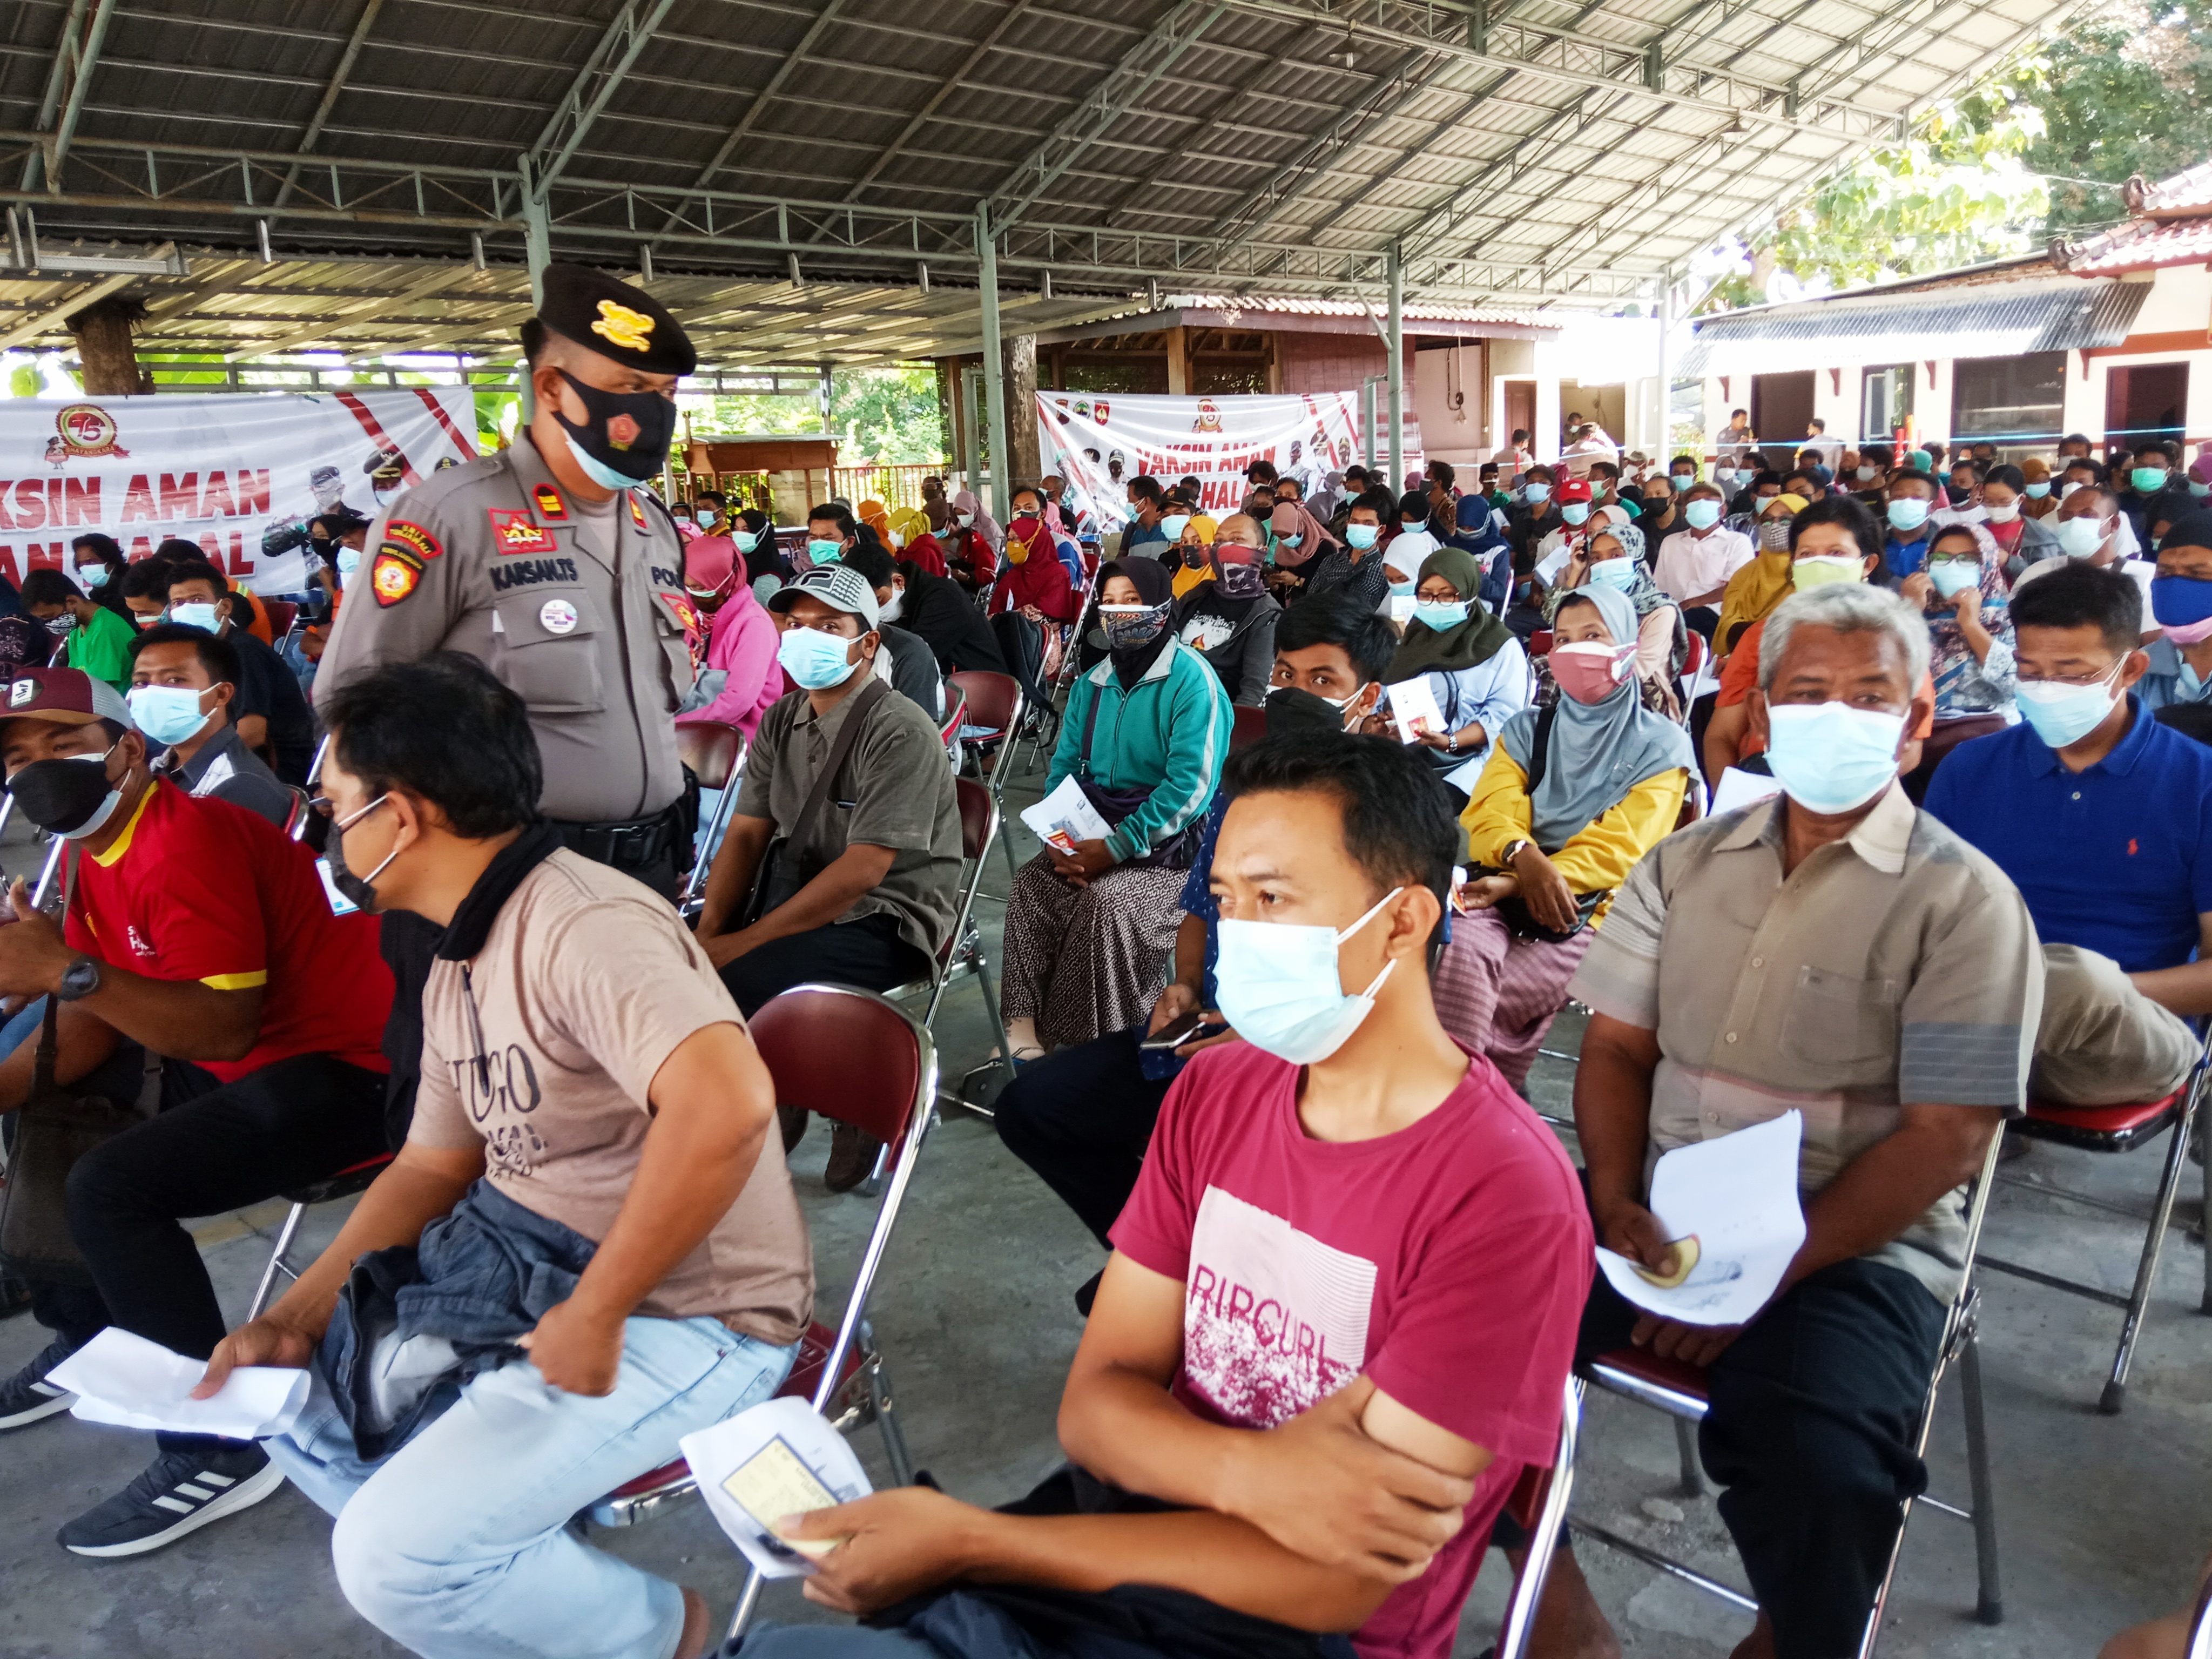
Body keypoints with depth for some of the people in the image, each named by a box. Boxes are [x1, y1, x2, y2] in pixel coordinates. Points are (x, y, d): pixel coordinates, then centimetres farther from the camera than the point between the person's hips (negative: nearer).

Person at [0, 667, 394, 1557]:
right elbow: (94, 1021, 7)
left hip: (339, 1072, -11)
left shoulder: (186, 843, -21)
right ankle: (87, 1341, 29)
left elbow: (226, 1029, -27)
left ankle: (219, 1451, -12)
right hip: (232, 1064, 11)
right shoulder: (95, 853, 9)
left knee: (112, 1187, -25)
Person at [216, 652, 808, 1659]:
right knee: (291, 1395, 17)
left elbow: (725, 1104, -42)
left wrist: (590, 1318, -31)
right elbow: (431, 1164, 16)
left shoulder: (582, 928, -26)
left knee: (395, 1558, -17)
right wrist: (300, 1314, 4)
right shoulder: (458, 967, 7)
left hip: (687, 1319, -10)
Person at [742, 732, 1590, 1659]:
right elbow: (1095, 1399, -1)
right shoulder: (1213, 1091, 1)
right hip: (1130, 1530, 5)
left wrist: (970, 1542, -23)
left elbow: (1336, 1585, -21)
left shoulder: (1501, 1200, -20)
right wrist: (1246, 1471, -24)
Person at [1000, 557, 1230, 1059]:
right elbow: (1064, 767, 14)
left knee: (1107, 901, -31)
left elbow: (1191, 785, -20)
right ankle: (1025, 1032, -22)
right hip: (1094, 830, 6)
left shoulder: (1192, 680, -12)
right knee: (1032, 885, -21)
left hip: (1168, 844, -6)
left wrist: (1116, 847, -23)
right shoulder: (1091, 684, 11)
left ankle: (1106, 1049, -17)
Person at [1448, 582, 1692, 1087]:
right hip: (1505, 893, 3)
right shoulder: (1527, 729, 21)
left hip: (1590, 909, -2)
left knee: (1499, 1005, -29)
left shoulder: (1661, 746, 9)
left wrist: (1513, 885, -18)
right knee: (1461, 946, -32)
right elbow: (1491, 813, 5)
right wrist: (1524, 856, -21)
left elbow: (1618, 848, -4)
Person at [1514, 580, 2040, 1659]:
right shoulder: (1686, 864, 10)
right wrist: (1618, 1204, -10)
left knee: (1817, 1477, -30)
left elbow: (1943, 1138, -9)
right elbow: (1617, 1048, 9)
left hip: (1852, 1247, -4)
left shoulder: (1963, 903, -3)